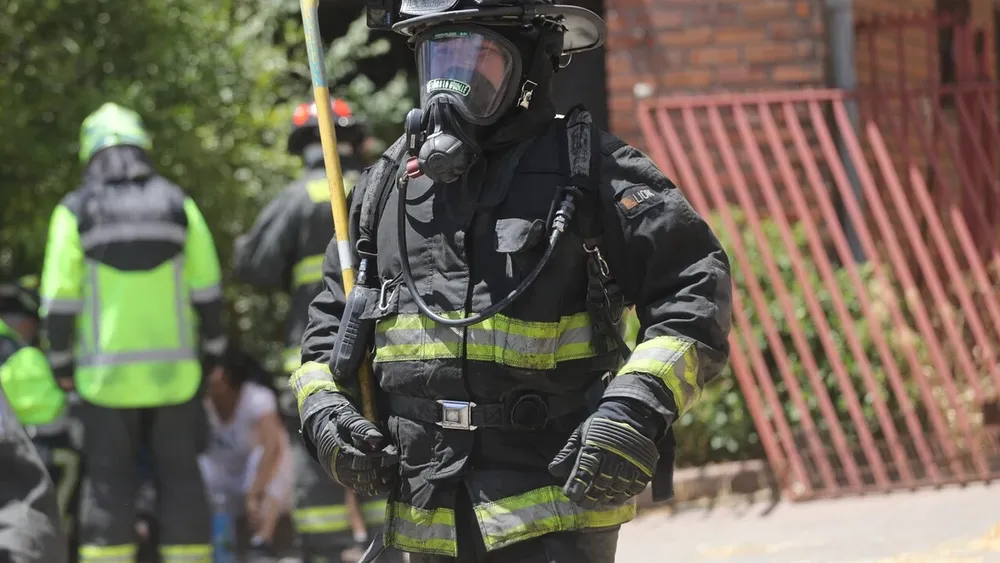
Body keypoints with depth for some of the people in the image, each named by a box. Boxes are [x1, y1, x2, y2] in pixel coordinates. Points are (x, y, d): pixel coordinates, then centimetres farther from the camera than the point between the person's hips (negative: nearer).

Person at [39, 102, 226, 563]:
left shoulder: (75, 212, -2)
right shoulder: (177, 205, 4)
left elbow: (60, 297, -4)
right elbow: (206, 289, 5)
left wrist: (62, 363, 6)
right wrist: (213, 352, 14)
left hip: (107, 373, -2)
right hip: (173, 369, 2)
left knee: (108, 481, 2)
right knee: (180, 477, 8)